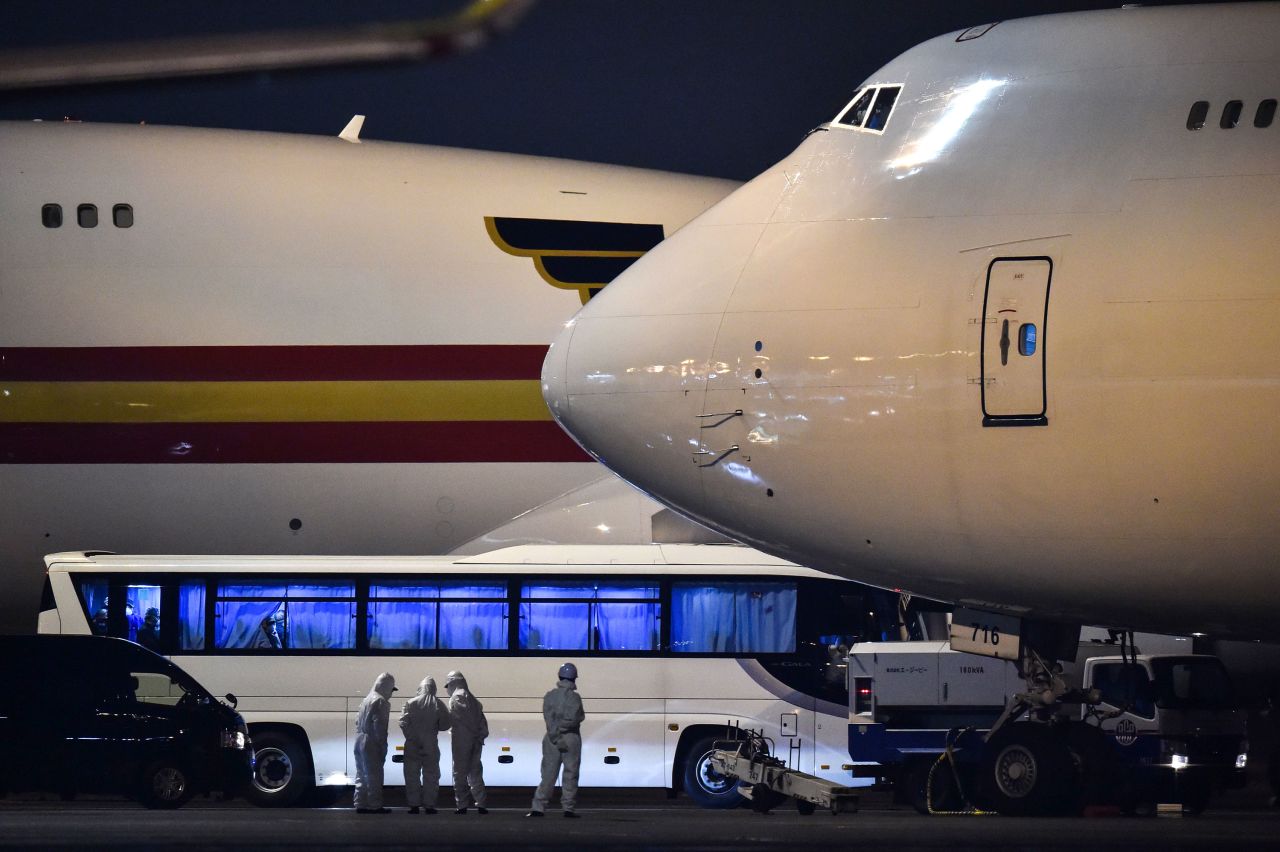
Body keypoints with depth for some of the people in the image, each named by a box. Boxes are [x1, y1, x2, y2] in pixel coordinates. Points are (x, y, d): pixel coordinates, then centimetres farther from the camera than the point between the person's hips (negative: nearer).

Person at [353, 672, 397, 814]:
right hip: (371, 744, -8)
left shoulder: (367, 700, 15)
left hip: (359, 742, 8)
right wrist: (383, 748, -14)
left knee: (361, 776, 12)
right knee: (374, 776, -3)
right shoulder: (381, 702, -11)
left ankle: (360, 804, 14)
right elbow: (380, 727, -17)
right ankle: (375, 805, -2)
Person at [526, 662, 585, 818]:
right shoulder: (574, 697, -8)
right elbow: (573, 719, -17)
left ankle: (539, 807, -1)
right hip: (571, 738, -3)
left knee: (548, 774, 5)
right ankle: (569, 808, 4)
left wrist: (555, 737, -10)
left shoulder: (549, 696, 2)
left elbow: (549, 719, -7)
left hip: (552, 739, 3)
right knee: (570, 774, 4)